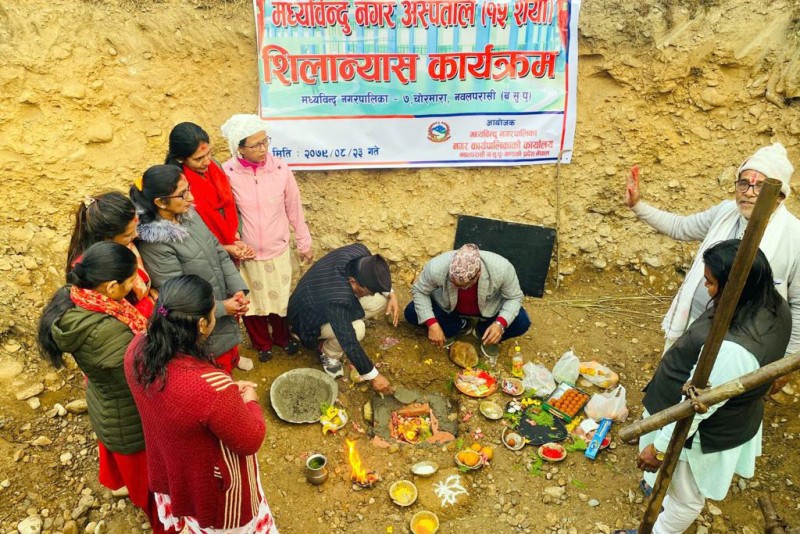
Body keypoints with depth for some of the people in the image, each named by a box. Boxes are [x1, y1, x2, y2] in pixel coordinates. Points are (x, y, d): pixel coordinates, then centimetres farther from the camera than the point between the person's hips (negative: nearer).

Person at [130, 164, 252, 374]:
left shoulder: (189, 215, -8)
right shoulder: (154, 244, -30)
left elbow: (220, 253, -2)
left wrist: (238, 290, -12)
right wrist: (222, 307, -21)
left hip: (224, 302, 8)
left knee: (230, 333, 36)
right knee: (219, 369, 17)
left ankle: (233, 358, 67)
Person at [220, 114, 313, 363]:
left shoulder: (280, 169, -13)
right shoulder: (227, 173, -17)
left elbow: (294, 208, -2)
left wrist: (304, 243, 5)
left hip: (278, 249, 1)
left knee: (281, 296, 19)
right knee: (251, 300, 17)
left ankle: (283, 336, 46)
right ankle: (262, 343, 43)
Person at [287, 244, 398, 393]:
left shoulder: (360, 252, -25)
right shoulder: (339, 300, -43)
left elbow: (376, 276, 1)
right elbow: (350, 345, -34)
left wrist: (391, 294, -13)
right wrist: (374, 376, -25)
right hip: (311, 316, -7)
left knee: (381, 299, -13)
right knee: (357, 329, -34)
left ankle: (339, 327, 8)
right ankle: (326, 350, -2)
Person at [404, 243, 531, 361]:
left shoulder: (502, 268, -38)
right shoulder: (436, 268, -38)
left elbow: (515, 297, -19)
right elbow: (419, 291, -18)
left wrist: (500, 324, -36)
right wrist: (432, 324, -28)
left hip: (489, 307, 0)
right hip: (447, 306, 1)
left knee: (522, 323, -23)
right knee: (411, 314, -19)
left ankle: (484, 333, 8)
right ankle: (458, 327, 6)